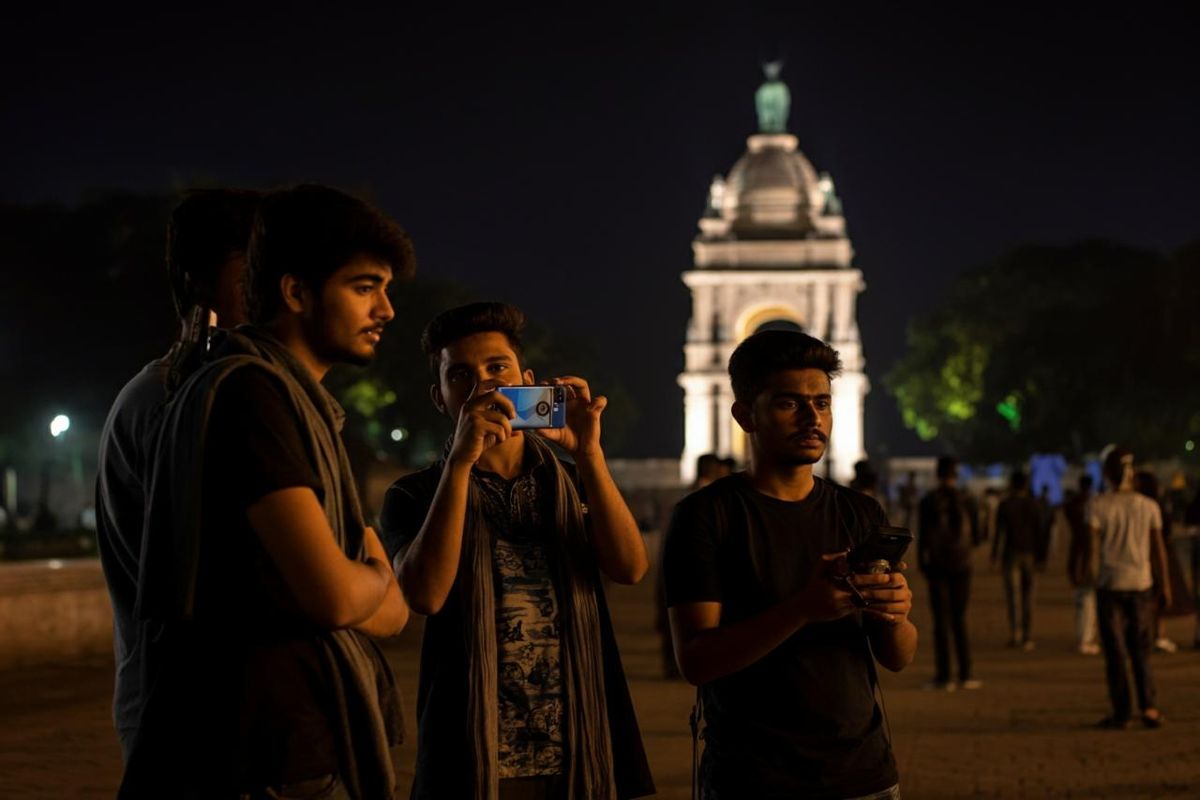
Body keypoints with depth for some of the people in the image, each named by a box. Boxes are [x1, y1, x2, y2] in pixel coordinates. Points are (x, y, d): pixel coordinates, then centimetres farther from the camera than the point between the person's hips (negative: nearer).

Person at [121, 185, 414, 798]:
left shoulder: (304, 403, 17)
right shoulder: (248, 391, -13)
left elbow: (393, 611, 12)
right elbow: (336, 595, -22)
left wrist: (359, 585, -9)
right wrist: (376, 576, -1)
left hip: (310, 744, 9)